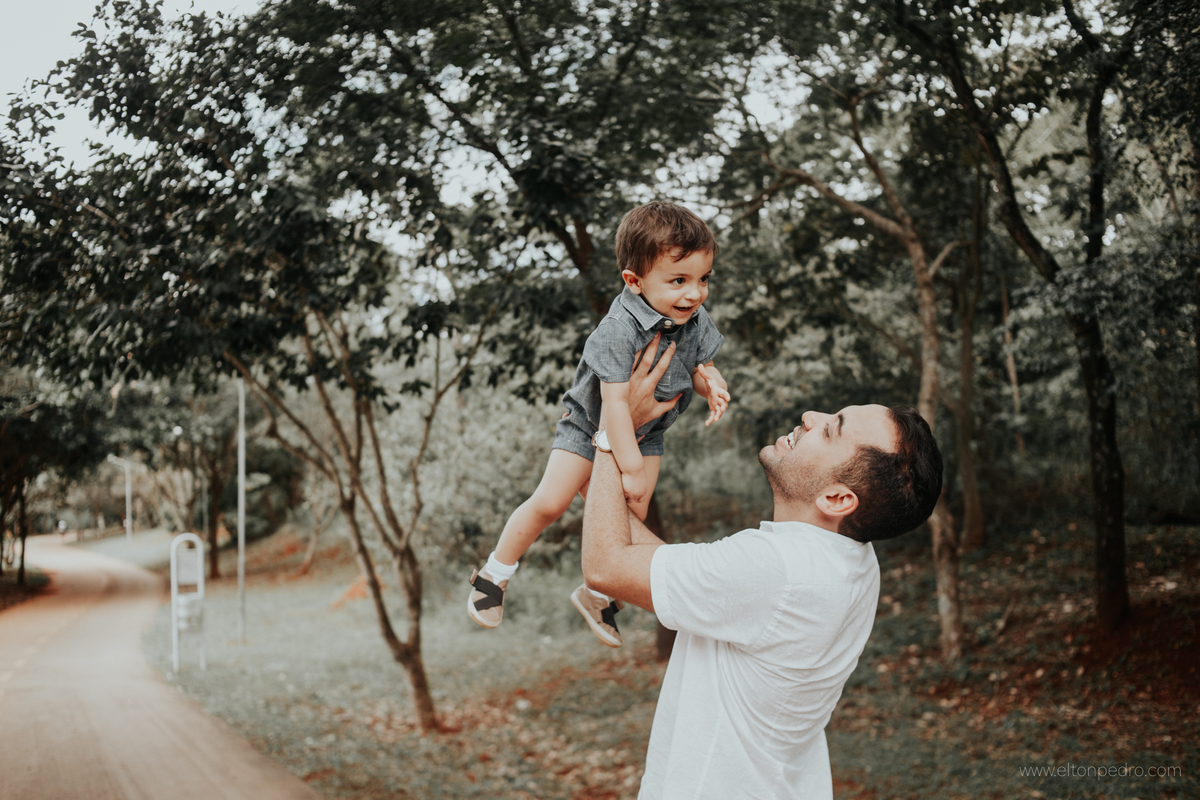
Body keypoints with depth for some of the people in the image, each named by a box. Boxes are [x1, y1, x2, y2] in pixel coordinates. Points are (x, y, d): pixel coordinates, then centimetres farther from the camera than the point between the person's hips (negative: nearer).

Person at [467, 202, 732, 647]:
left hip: (646, 431, 6)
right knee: (550, 502, -10)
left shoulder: (696, 320, -13)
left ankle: (597, 594, 23)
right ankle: (494, 575, 11)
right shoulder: (619, 330, -34)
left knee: (631, 514, 1)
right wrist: (631, 467, -35)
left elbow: (702, 366, 3)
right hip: (591, 425, -5)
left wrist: (711, 383, -22)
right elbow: (614, 403, -36)